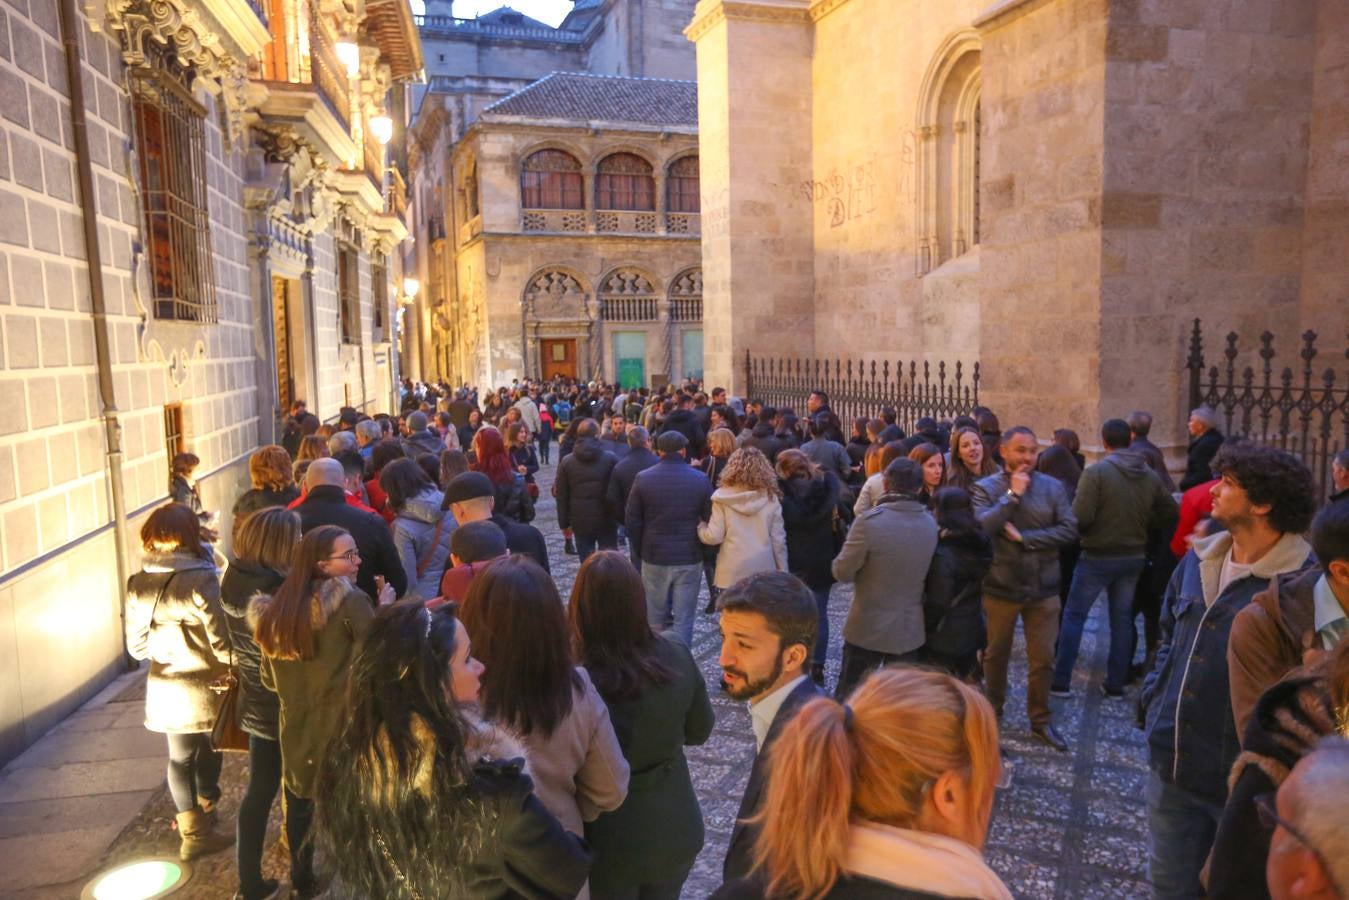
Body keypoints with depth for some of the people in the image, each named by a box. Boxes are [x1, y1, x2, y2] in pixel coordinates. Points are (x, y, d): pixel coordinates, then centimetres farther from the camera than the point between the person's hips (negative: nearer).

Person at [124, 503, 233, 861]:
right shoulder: (200, 580, -21)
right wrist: (232, 668, -3)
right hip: (205, 685, -4)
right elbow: (221, 642, -20)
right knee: (209, 749, 18)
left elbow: (136, 645, 3)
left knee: (180, 756, 17)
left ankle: (191, 827, 24)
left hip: (165, 688, 4)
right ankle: (205, 806, 35)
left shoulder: (138, 584, -5)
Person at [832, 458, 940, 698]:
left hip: (867, 627, -4)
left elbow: (842, 572, -14)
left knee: (848, 698, 13)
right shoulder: (930, 524, -3)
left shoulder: (869, 521, -20)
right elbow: (925, 572, 5)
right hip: (910, 629, 4)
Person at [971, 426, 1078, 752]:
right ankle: (992, 710, 36)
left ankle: (1041, 720, 27)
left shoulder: (1053, 487, -2)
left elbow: (1069, 530, -9)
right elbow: (980, 528, -23)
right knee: (996, 653, 15)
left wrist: (1024, 537, -16)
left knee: (1043, 659, 10)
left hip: (1043, 588, 2)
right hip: (999, 587, -1)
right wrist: (1012, 495, -21)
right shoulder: (985, 488, -8)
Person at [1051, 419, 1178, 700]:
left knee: (1073, 615, 5)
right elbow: (1171, 514, 5)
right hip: (1134, 557, 5)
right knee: (1122, 620, 14)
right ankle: (1116, 684, 19)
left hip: (1098, 557, -5)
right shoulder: (1151, 475, 0)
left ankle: (1061, 681, 7)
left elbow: (1080, 517, -22)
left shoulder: (1096, 471, -17)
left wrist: (1084, 532, 0)